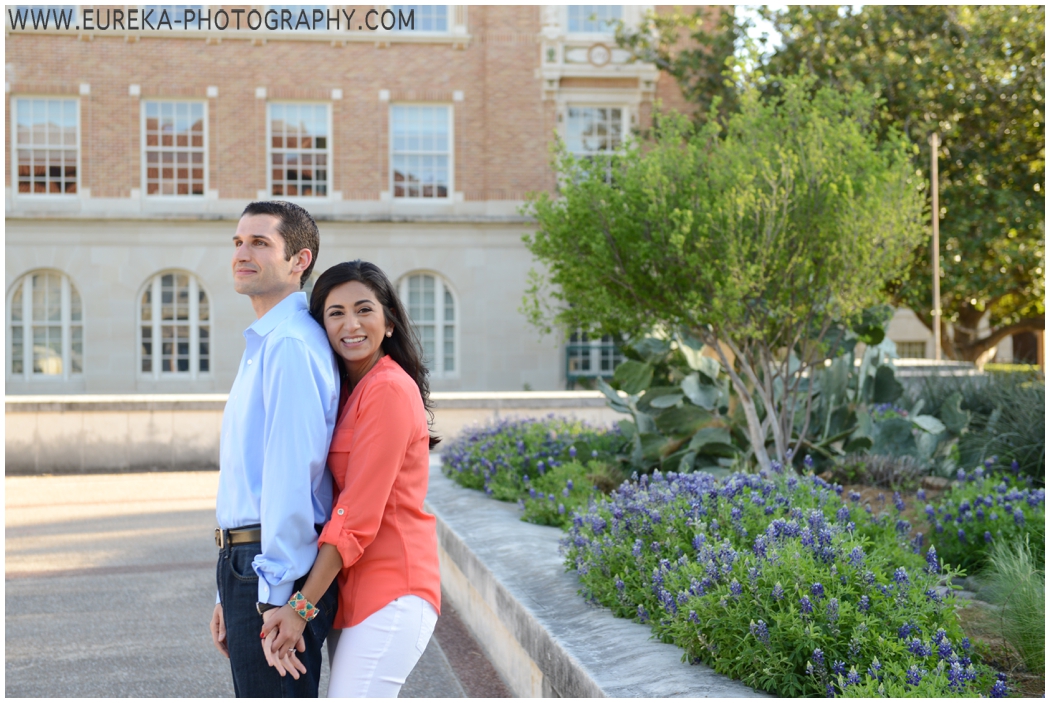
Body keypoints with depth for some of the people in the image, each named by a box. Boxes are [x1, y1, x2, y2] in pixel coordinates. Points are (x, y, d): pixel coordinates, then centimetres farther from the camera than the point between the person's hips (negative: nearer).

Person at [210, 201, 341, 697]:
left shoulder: (290, 345, -14)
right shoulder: (262, 345, 20)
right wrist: (230, 595, 23)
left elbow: (291, 475, -21)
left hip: (277, 570, -10)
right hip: (251, 564, 10)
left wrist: (277, 596, -23)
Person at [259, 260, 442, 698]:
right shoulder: (351, 390, 16)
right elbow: (344, 507, 14)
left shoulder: (389, 390, -12)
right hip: (354, 594, 9)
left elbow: (357, 516, -17)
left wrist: (302, 607, -17)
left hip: (390, 595, -9)